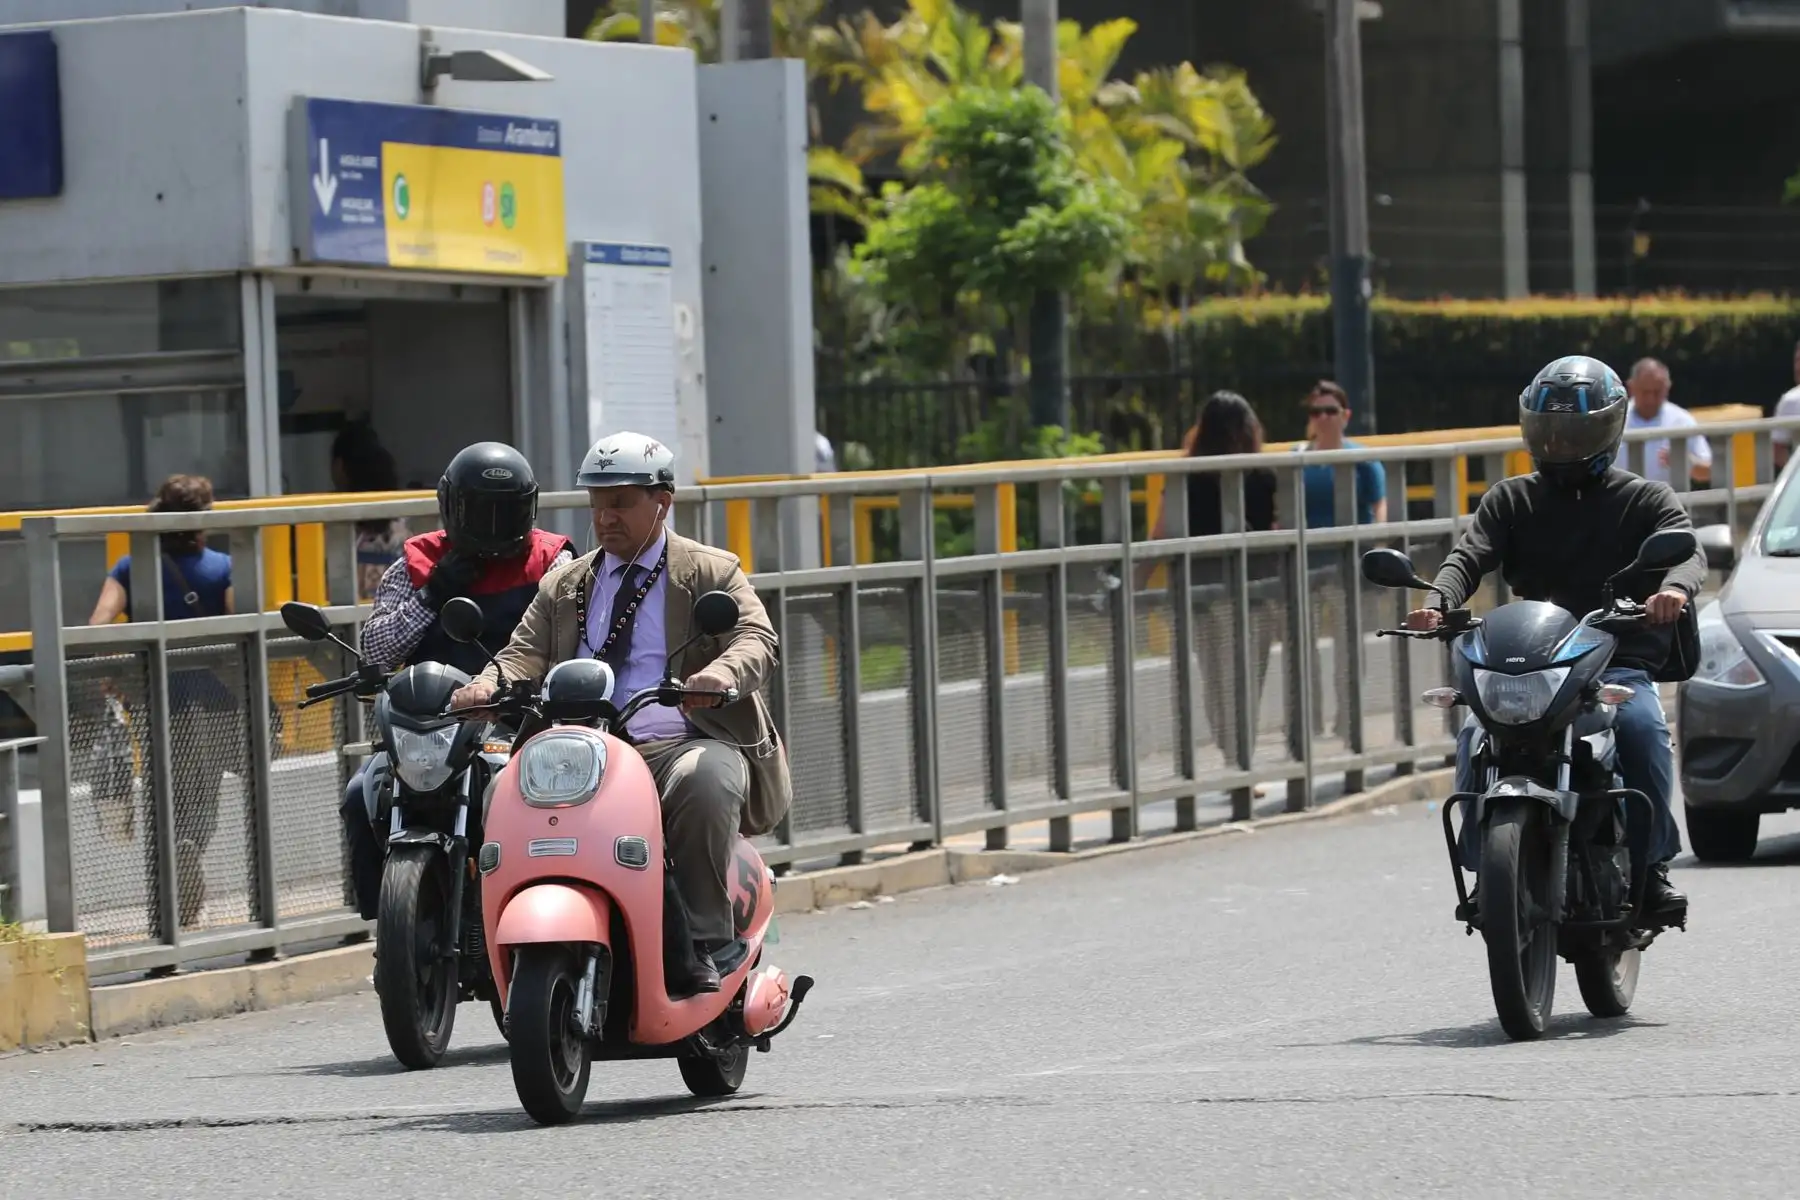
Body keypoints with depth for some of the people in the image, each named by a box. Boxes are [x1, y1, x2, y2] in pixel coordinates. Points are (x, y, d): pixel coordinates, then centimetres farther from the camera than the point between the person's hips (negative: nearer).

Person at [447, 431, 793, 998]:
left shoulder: (712, 573, 12)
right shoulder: (564, 587, 24)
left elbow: (757, 641, -4)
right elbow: (526, 653, 13)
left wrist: (721, 674, -29)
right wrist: (489, 684, -13)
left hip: (684, 745, -3)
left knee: (704, 783, -39)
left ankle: (703, 947, -27)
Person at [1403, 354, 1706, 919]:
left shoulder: (1646, 500, 11)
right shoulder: (1510, 500, 18)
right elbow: (1471, 555, 1)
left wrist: (1675, 587, -35)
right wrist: (1439, 602, -23)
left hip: (1620, 661, -2)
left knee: (1641, 725, -33)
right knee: (1477, 737, -27)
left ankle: (1653, 860, -17)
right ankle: (1487, 864, -11)